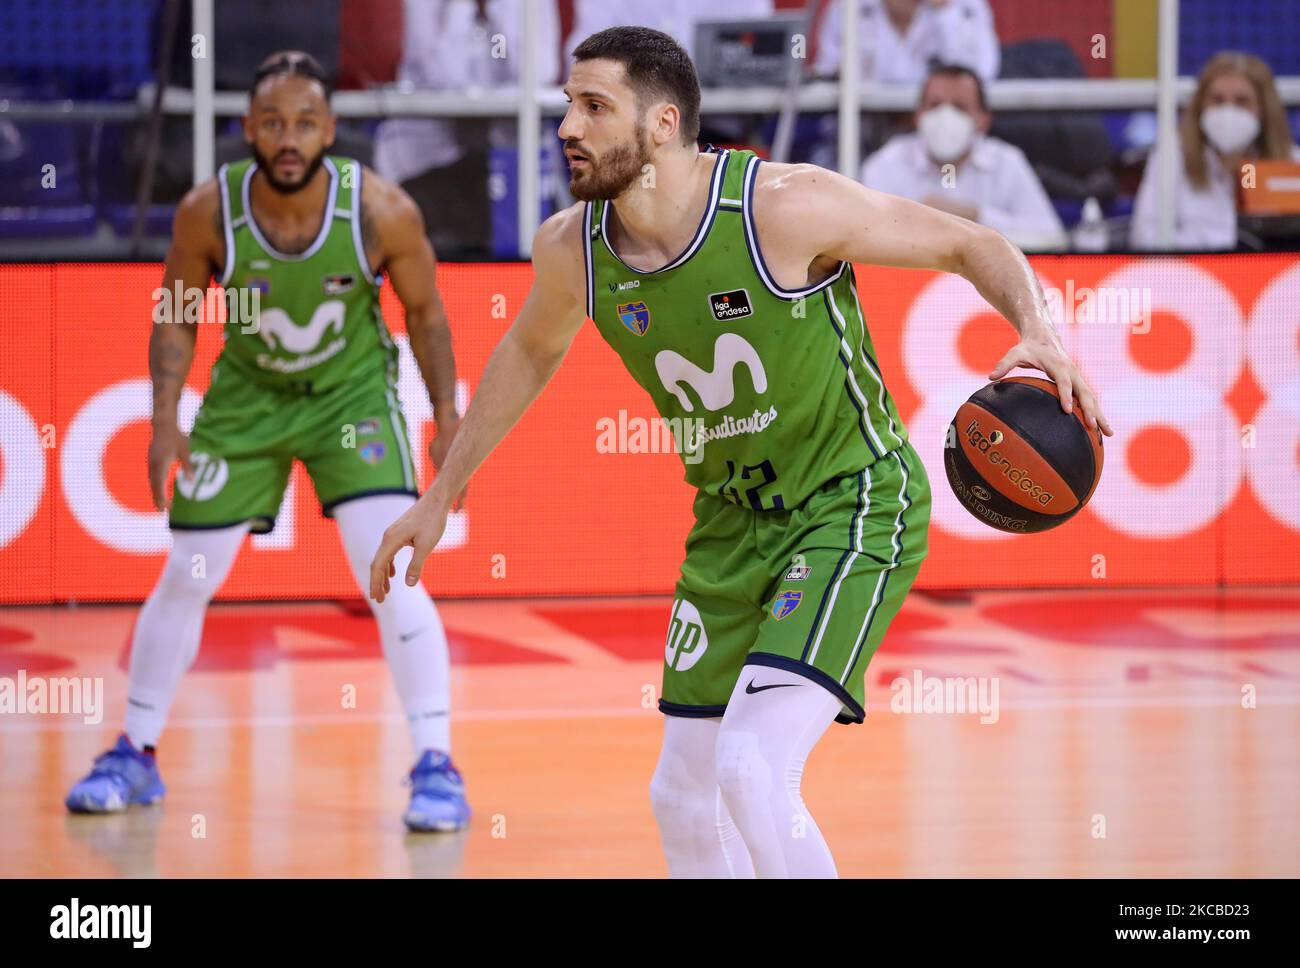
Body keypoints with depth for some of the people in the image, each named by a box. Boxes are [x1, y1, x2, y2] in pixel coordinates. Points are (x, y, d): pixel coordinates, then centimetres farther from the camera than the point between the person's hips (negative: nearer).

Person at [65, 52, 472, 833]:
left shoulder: (382, 211, -24)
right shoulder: (208, 212, -22)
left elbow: (425, 309, -6)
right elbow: (177, 313, -5)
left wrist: (448, 416, -6)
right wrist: (165, 422, -15)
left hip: (353, 391, -2)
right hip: (248, 395, 2)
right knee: (186, 578, 6)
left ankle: (438, 767, -9)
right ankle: (136, 756, 23)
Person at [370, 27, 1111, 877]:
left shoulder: (784, 207, -24)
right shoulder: (572, 248, -7)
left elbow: (974, 245, -14)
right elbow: (531, 350, 17)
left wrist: (1041, 333, -33)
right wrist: (441, 496, 22)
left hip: (854, 506, -7)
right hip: (730, 521, 7)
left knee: (753, 774, -23)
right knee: (685, 796, 10)